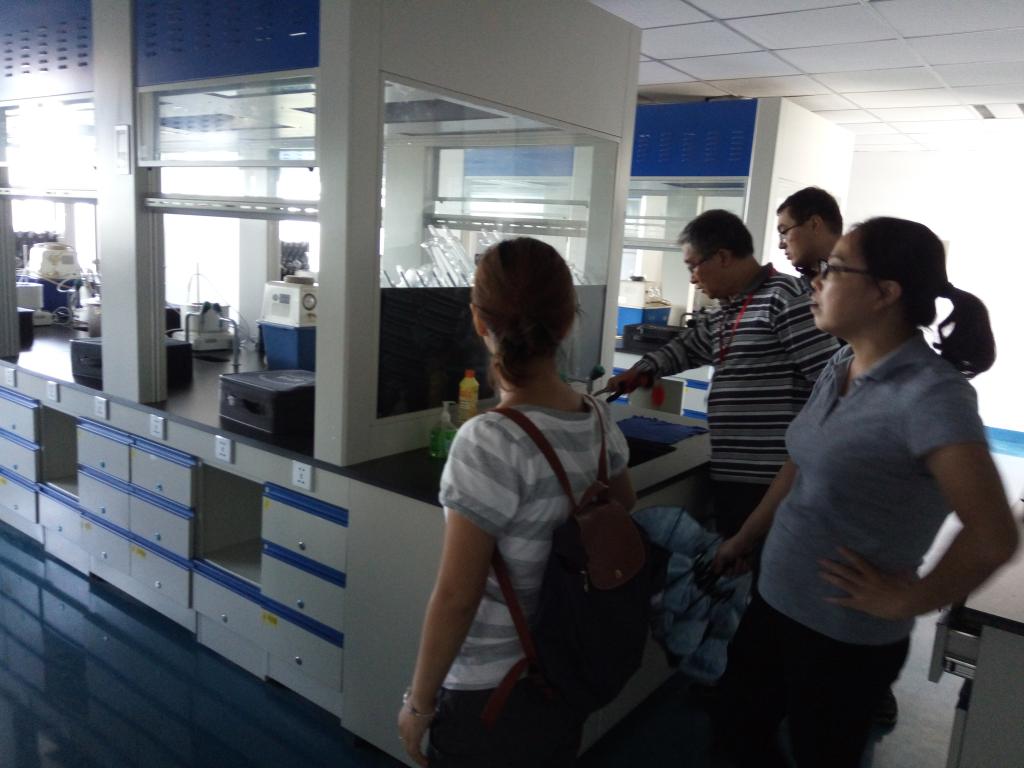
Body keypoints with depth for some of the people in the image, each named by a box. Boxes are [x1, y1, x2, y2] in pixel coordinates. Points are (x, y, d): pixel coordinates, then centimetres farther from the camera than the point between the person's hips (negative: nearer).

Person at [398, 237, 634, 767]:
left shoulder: (489, 442, -27)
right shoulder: (598, 420, -8)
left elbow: (456, 597, -22)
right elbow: (624, 506, 11)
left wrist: (418, 701, -10)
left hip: (492, 693, -6)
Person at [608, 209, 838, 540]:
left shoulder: (785, 297, -13)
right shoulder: (722, 314, 16)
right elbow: (686, 347, 31)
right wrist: (639, 372, 19)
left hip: (772, 478, -9)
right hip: (729, 472, 9)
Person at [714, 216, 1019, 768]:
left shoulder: (931, 393, -24)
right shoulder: (839, 368, 1)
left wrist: (905, 601, -16)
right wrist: (744, 540, 18)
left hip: (844, 637, -7)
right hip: (774, 600, 7)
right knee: (746, 724, 25)